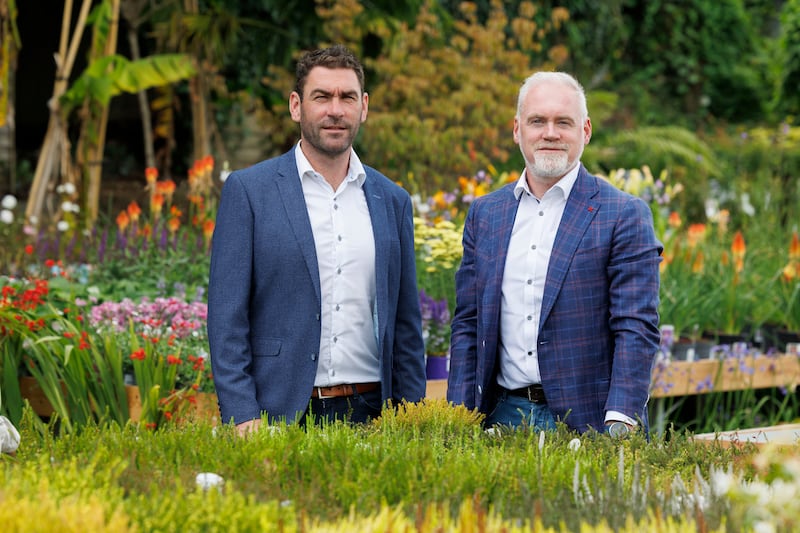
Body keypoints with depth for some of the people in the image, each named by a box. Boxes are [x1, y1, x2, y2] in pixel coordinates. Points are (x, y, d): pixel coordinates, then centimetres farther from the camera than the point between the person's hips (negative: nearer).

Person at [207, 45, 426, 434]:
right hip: (281, 416, -3)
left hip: (370, 413, 3)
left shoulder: (392, 201, 12)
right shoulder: (248, 190, 1)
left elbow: (406, 325, 14)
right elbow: (226, 316, -3)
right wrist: (242, 417, -12)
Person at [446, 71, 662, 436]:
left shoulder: (624, 215, -3)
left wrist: (620, 426, -18)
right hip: (503, 417, 4)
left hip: (586, 423, -4)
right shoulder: (484, 214, 11)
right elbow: (467, 326, 12)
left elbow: (637, 329, -8)